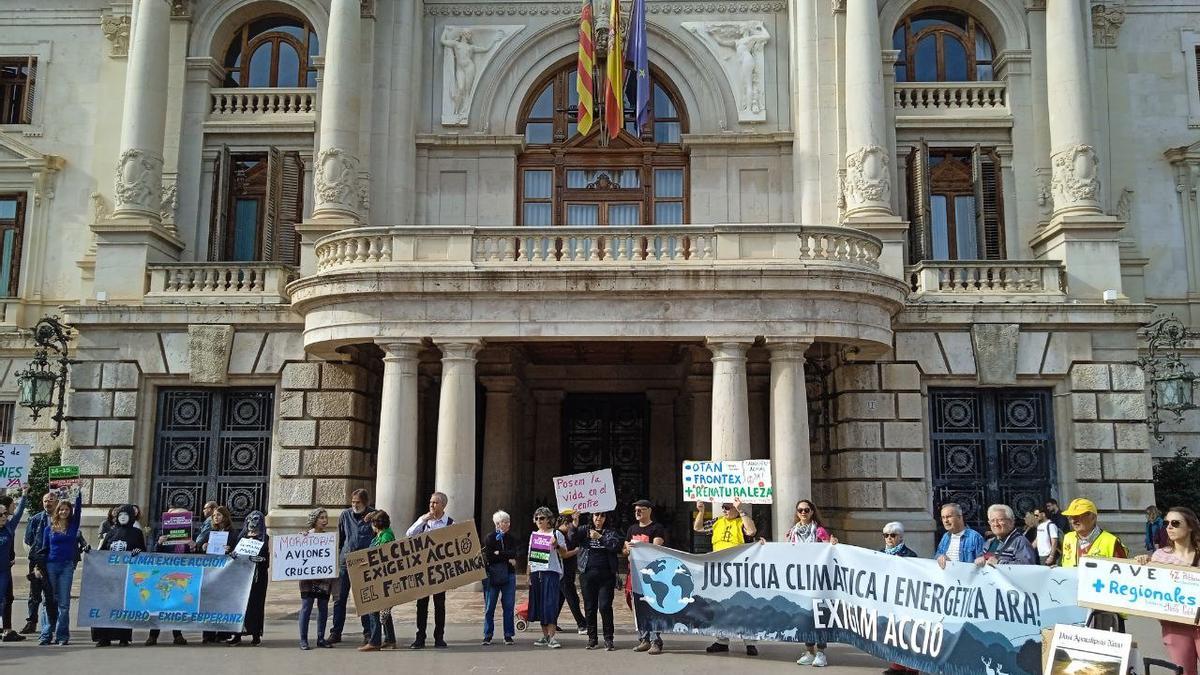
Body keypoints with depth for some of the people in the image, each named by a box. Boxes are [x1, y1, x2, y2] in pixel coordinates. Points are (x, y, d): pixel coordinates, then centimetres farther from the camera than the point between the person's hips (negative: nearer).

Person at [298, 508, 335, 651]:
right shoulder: (305, 535, -3)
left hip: (325, 579, 4)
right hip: (308, 579, -4)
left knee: (323, 608, 7)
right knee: (306, 608, -1)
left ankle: (321, 639, 15)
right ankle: (303, 640, 6)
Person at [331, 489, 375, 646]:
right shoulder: (345, 514, 7)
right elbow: (339, 538, 15)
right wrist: (338, 556, 12)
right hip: (346, 561, 3)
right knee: (340, 598, 4)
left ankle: (367, 633, 13)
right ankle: (336, 632, 12)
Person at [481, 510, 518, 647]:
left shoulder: (511, 539, 12)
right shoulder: (489, 538, 1)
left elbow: (515, 553, -5)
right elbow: (488, 557, -10)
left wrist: (499, 554, -7)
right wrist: (507, 558, -6)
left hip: (508, 575, 3)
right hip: (492, 575, -3)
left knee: (509, 607, 1)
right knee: (489, 607, -1)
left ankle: (508, 636, 7)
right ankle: (488, 636, 8)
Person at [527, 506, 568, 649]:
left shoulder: (556, 534, 2)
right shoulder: (533, 534, 17)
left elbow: (564, 554, -1)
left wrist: (557, 545, -21)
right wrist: (529, 575, 14)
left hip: (551, 572, -5)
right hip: (536, 572, 5)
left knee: (550, 604, -11)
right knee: (539, 605, 5)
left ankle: (551, 636, -11)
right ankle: (545, 636, 12)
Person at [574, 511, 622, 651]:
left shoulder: (611, 532, 8)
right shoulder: (584, 530, 11)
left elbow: (616, 546, -10)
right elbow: (573, 539, -4)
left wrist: (600, 537, -15)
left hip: (606, 575, -2)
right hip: (588, 574, 2)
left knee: (605, 606, -7)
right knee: (589, 607, 6)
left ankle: (609, 639, 1)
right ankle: (592, 639, 16)